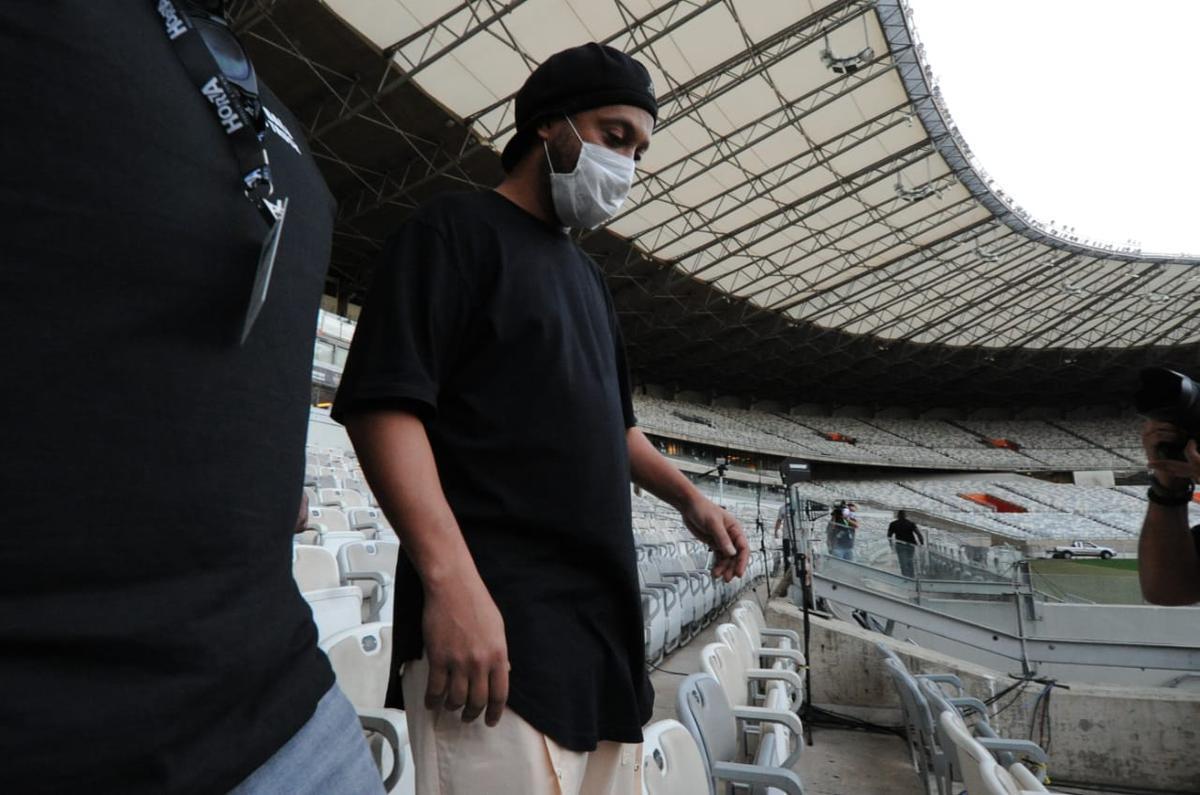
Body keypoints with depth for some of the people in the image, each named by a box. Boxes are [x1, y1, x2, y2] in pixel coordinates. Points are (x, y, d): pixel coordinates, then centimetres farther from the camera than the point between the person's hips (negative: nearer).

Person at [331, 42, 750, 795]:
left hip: (604, 610, 8)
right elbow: (383, 404, -14)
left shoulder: (588, 276, 21)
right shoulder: (456, 228, -1)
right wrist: (452, 578, -24)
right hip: (495, 607, -8)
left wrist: (689, 497, 14)